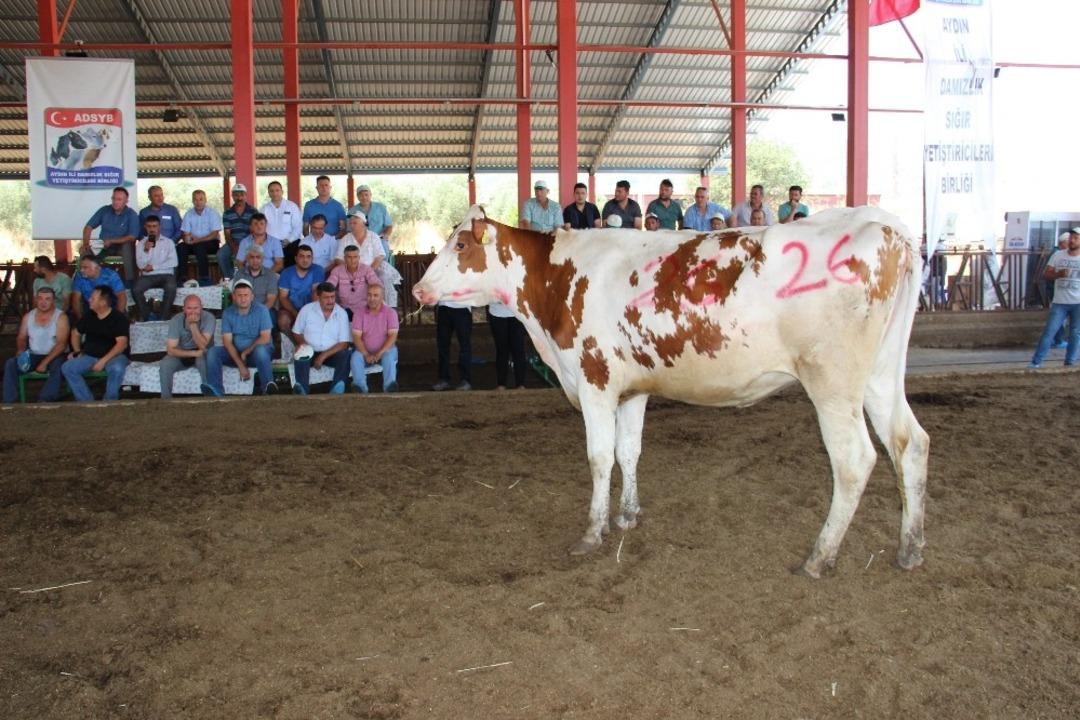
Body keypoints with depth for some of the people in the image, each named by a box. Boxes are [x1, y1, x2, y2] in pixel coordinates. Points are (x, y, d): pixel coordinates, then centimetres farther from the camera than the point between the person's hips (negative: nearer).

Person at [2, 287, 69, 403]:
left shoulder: (60, 317, -8)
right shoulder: (28, 317, 8)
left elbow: (61, 344, -16)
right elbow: (21, 338, 14)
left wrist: (45, 362, -24)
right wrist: (20, 351, -11)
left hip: (54, 356, -5)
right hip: (33, 356, 5)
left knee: (58, 366, -37)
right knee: (10, 363, -18)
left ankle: (43, 402, -41)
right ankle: (9, 402, -19)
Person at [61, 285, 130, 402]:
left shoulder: (119, 318, -9)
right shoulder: (88, 316, 8)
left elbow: (122, 343, -18)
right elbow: (76, 334, 23)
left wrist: (103, 361, -25)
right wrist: (77, 352, 5)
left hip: (114, 356, -6)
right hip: (90, 356, 6)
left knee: (117, 369, -39)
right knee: (67, 368, -18)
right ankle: (86, 401, -16)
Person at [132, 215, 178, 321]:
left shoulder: (168, 242, 8)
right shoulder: (141, 243, 12)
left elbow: (173, 262, -4)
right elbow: (141, 265, 1)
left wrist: (154, 267, -7)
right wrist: (146, 250, -13)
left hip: (166, 274, -1)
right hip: (147, 276, 2)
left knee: (171, 288, -35)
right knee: (135, 290, -28)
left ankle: (164, 317, -19)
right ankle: (146, 316, -9)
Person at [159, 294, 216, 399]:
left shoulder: (208, 318, -20)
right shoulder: (176, 320, -15)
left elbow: (202, 346, -28)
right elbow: (171, 350, -19)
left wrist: (193, 324, -35)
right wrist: (194, 353, -30)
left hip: (202, 353, -2)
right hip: (182, 354, 2)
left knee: (204, 361, -36)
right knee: (164, 365, -25)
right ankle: (166, 399, -9)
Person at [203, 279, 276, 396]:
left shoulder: (261, 310, -6)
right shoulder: (227, 313, 0)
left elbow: (265, 338, -10)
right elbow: (227, 341, -7)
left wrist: (246, 352, -16)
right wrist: (241, 365, -19)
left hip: (256, 352, -3)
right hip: (235, 353, 3)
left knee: (260, 350, -37)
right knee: (213, 351, -21)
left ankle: (268, 387, -50)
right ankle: (215, 393, -32)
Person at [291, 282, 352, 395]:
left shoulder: (342, 313, -2)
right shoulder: (306, 310, 1)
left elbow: (344, 343, -6)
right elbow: (296, 333, 12)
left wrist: (324, 356, -17)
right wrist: (302, 342, -13)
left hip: (332, 353, 0)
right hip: (310, 352, 0)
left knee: (345, 355, -30)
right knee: (301, 356, -32)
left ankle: (336, 390, -48)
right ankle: (301, 389, -52)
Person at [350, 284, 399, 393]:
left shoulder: (390, 312, -3)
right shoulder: (359, 314, 1)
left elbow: (393, 336, -10)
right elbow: (356, 337, -7)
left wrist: (379, 353, -22)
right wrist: (366, 355, -21)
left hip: (385, 350, -1)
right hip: (366, 352, 1)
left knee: (389, 356, -33)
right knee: (356, 357, -29)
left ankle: (388, 387, -49)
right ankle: (361, 388, -42)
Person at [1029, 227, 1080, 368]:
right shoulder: (1058, 255, 4)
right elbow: (1047, 275, 3)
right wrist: (1058, 274, -16)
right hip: (1060, 302, 0)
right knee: (1049, 331, -4)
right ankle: (1036, 362, -2)